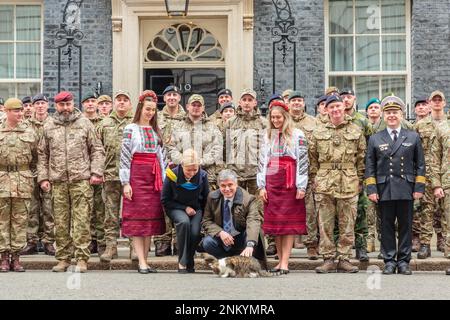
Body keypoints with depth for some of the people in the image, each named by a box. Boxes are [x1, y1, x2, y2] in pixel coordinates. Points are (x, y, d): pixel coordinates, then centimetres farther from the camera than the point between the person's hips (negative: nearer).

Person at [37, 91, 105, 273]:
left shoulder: (84, 124, 8)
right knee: (60, 222, 4)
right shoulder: (49, 127, 13)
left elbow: (97, 150, 7)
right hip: (58, 181, 2)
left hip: (81, 180, -2)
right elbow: (42, 154, 15)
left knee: (81, 220, -6)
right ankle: (63, 259, 12)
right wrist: (43, 177, 6)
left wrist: (96, 172, -4)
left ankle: (82, 259, -3)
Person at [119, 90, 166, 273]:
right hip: (136, 175, -5)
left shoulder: (156, 131, 15)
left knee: (151, 218, 3)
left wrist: (163, 180, 12)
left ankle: (145, 260, 7)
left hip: (153, 177, 5)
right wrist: (125, 182, -11)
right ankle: (142, 263, -9)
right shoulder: (131, 129, 0)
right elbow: (124, 157, -4)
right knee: (137, 218, -7)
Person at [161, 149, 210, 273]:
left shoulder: (202, 176, -9)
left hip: (196, 209, 2)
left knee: (195, 232, -28)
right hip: (176, 208, -2)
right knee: (184, 222, -36)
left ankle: (189, 263, -1)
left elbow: (206, 199, 7)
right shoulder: (172, 175, -15)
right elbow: (165, 201, -5)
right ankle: (182, 263, -27)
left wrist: (202, 216, -4)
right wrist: (185, 208, -13)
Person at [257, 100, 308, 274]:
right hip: (271, 184, 4)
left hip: (290, 183, -4)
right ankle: (280, 260, 8)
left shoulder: (297, 135, 1)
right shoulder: (267, 136, 15)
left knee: (289, 222, -5)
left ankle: (285, 262, -7)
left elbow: (303, 161, -3)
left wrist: (301, 186, -8)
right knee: (274, 221, 2)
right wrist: (261, 186, 7)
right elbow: (262, 161, 14)